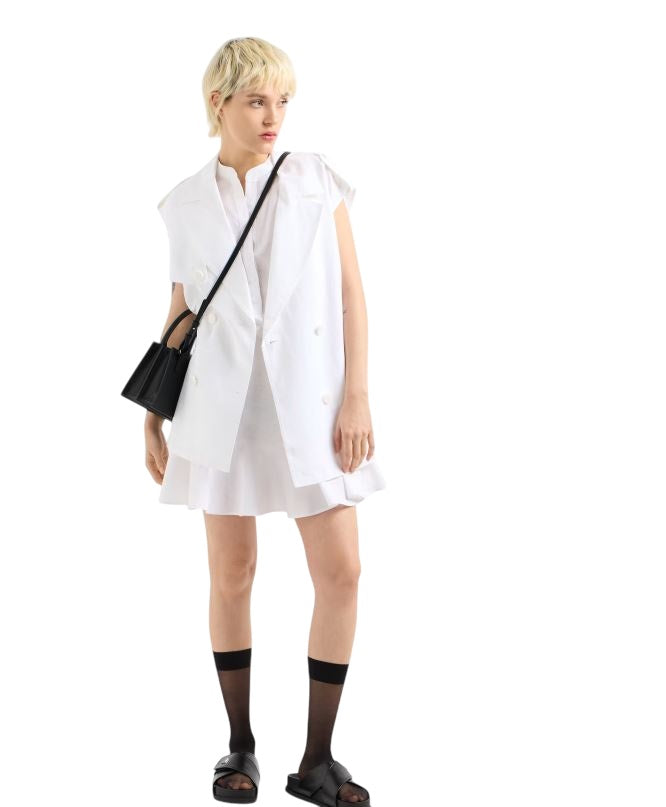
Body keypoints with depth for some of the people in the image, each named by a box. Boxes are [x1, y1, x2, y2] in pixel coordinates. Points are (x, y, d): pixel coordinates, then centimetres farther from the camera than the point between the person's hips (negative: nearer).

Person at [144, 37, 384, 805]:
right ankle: (240, 745, 20)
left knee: (340, 572, -5)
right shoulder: (186, 204, 5)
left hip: (310, 401, 0)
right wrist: (153, 417, 9)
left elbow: (351, 293, 1)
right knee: (231, 577, 4)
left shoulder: (317, 178, 2)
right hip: (221, 405, 1)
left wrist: (357, 397, -7)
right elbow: (180, 313, 11)